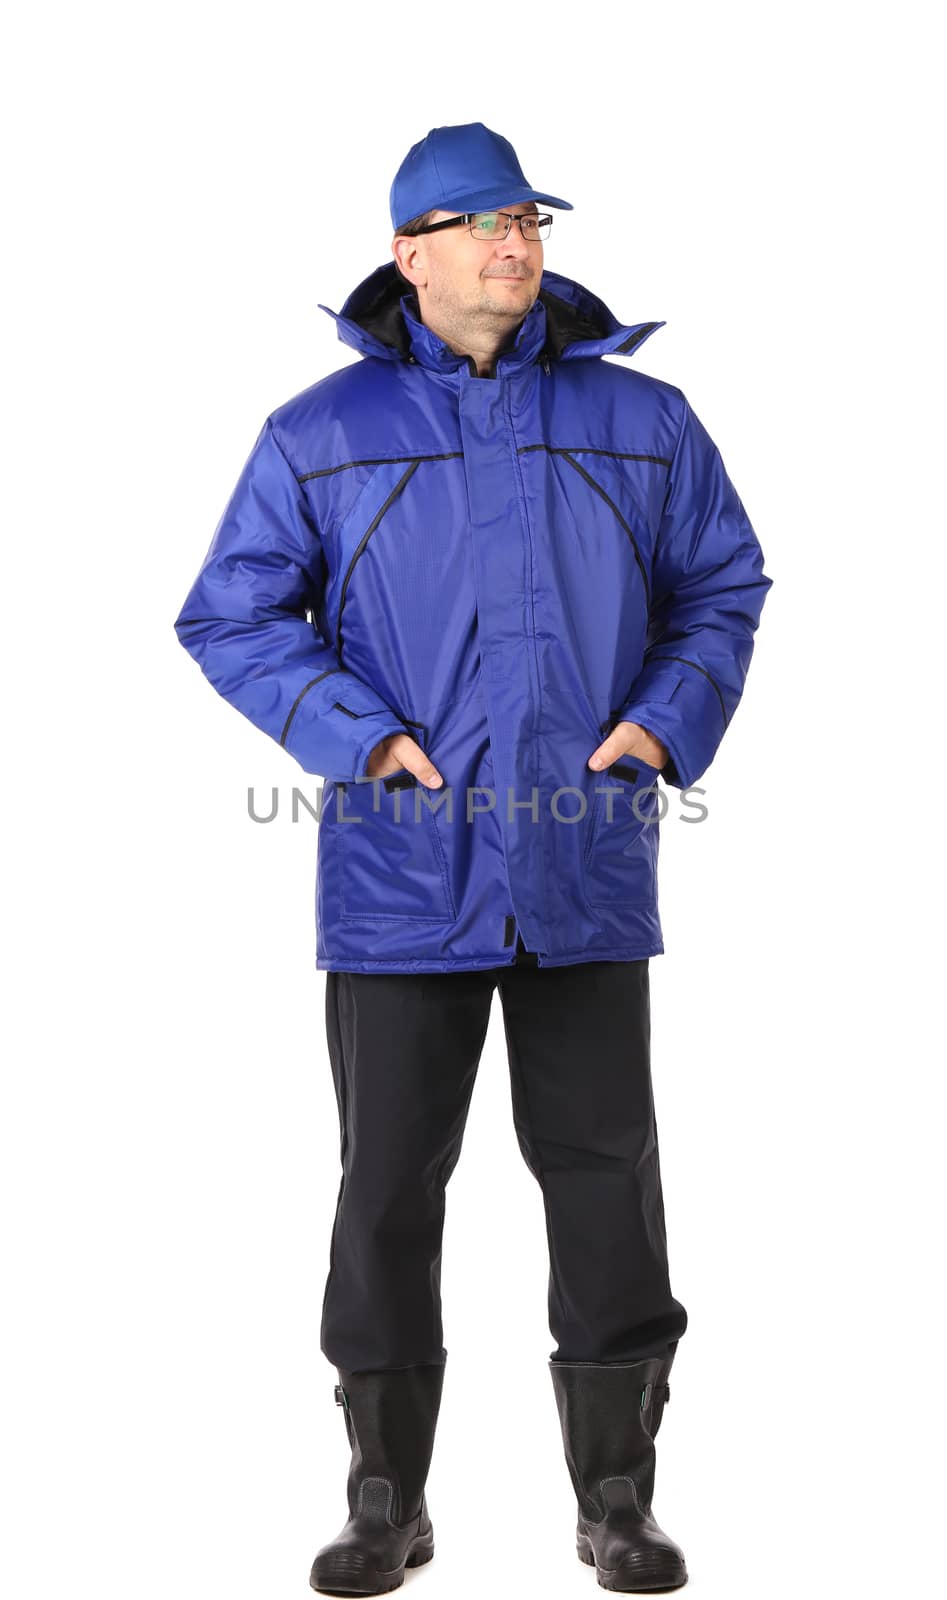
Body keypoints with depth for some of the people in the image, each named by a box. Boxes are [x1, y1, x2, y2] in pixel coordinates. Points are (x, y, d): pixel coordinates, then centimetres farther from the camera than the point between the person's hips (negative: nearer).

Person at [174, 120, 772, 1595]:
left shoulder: (641, 424, 8)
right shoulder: (321, 434, 4)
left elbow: (723, 587, 16)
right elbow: (229, 616, 4)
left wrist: (668, 721, -2)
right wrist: (357, 735, -10)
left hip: (587, 871, 1)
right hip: (399, 878, -1)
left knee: (606, 1176, 5)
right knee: (388, 1188, 4)